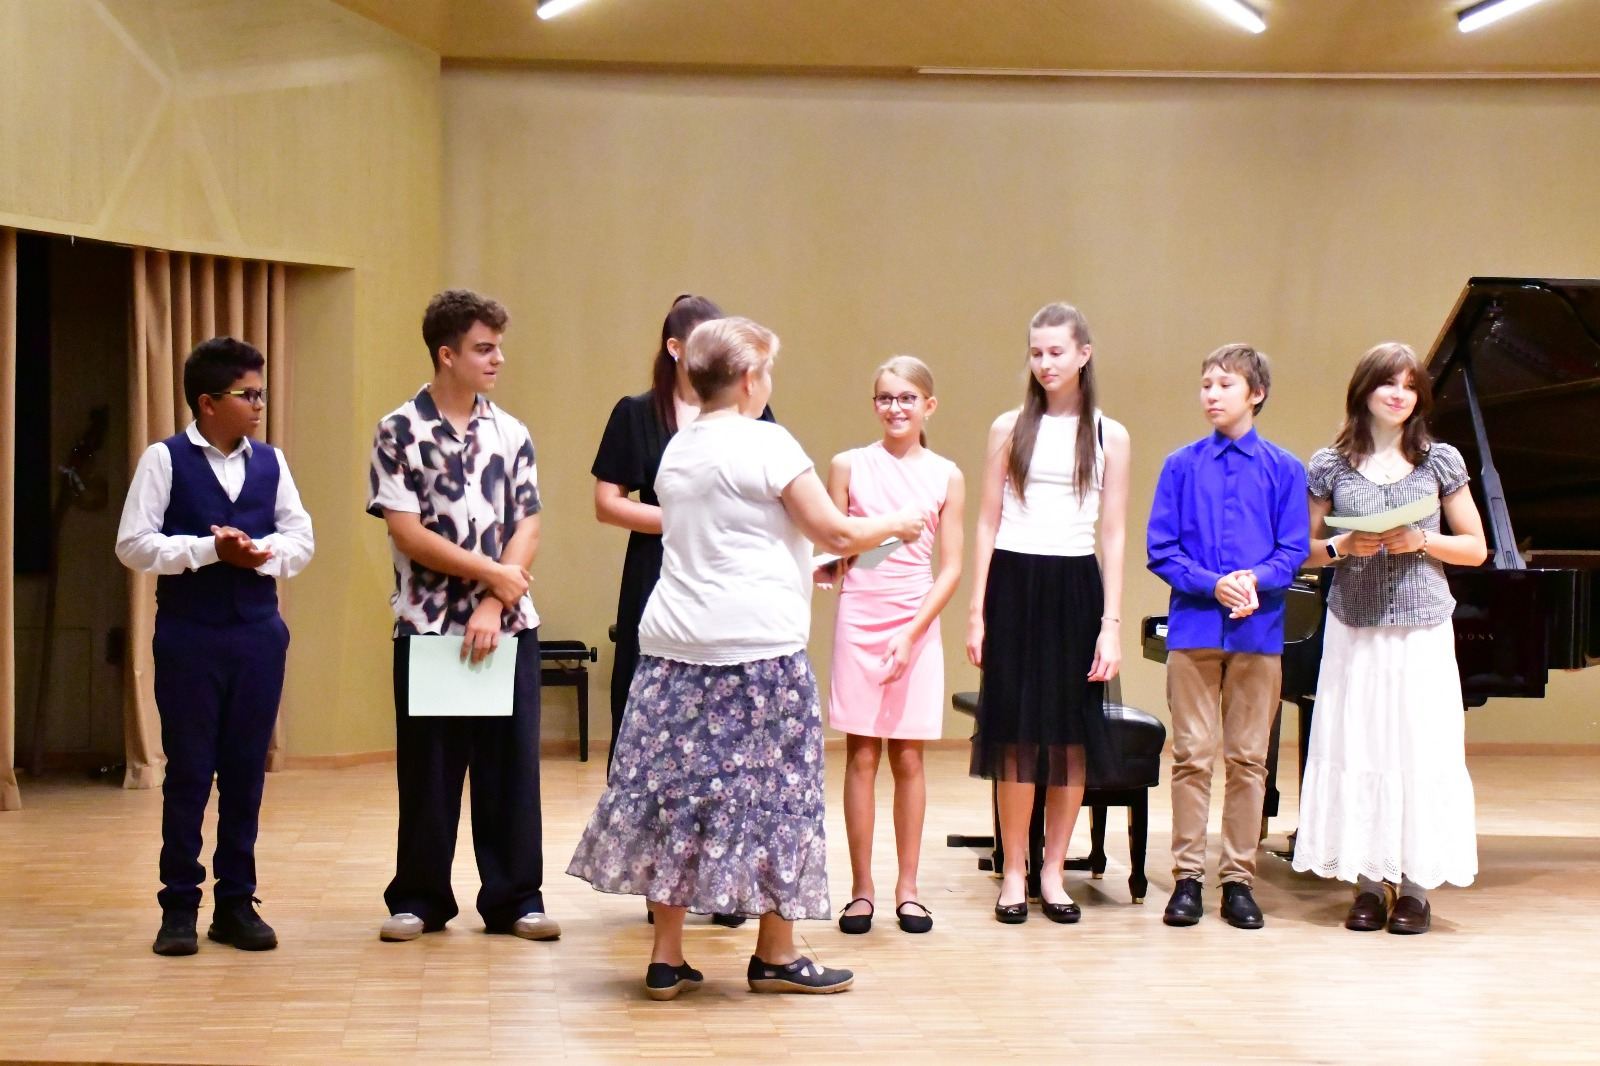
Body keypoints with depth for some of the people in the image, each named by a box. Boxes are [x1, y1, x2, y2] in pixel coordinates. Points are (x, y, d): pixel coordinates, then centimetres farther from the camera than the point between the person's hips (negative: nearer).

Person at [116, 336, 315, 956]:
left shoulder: (270, 463, 8)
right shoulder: (165, 460, -3)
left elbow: (301, 540, 7)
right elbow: (133, 545, -8)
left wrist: (263, 552, -14)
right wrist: (210, 549, -16)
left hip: (259, 632, 4)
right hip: (189, 632, -3)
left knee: (247, 770, 7)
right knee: (188, 771, 1)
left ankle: (236, 902, 15)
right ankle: (179, 907, 9)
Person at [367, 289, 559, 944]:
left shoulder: (511, 434, 7)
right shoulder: (399, 431, -2)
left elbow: (527, 527, 2)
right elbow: (405, 532, -8)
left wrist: (494, 605, -10)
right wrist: (488, 571, -10)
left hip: (508, 625, 3)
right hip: (428, 625, -3)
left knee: (511, 766, 4)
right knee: (428, 770, 4)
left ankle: (514, 898, 13)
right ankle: (419, 898, 16)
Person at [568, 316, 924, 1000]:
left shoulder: (677, 450, 13)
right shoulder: (766, 443, -9)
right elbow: (837, 534, -7)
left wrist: (805, 562, 32)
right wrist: (894, 525, 12)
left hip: (673, 643, 7)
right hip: (757, 645, -7)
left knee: (673, 789, 7)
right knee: (771, 791, 5)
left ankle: (666, 958, 10)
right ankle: (776, 956, 14)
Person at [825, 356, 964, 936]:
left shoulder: (946, 477, 3)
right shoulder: (848, 465, 2)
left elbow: (950, 568, 0)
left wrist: (911, 633, -8)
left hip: (918, 624, 1)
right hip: (859, 621, 0)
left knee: (908, 758, 5)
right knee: (861, 756, 1)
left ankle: (907, 889, 12)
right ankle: (861, 888, 7)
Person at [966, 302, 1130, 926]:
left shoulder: (1109, 436, 5)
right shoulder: (1010, 429, 6)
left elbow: (1114, 534, 2)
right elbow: (988, 522, 5)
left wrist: (1111, 623, -4)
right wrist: (977, 612, -1)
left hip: (1075, 588, 0)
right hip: (1015, 584, 0)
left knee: (1072, 735, 2)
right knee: (1016, 733, 0)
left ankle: (1052, 873, 13)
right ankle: (1014, 873, 9)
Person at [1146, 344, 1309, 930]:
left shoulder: (1283, 469, 4)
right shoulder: (1181, 466, 4)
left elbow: (1293, 551, 3)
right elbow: (1160, 551, 2)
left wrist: (1255, 579, -16)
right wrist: (1213, 584, -12)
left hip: (1259, 630, 0)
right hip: (1193, 629, 0)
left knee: (1248, 757, 5)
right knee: (1192, 754, 1)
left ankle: (1239, 880, 12)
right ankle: (1187, 877, 8)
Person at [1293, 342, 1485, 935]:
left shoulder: (1441, 462, 4)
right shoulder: (1330, 466, 4)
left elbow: (1476, 548, 6)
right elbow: (1305, 550, 9)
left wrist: (1421, 541, -10)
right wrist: (1343, 546, -11)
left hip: (1422, 630, 0)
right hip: (1354, 632, 0)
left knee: (1421, 752, -2)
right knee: (1357, 752, -1)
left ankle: (1415, 886, 6)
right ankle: (1369, 882, 7)